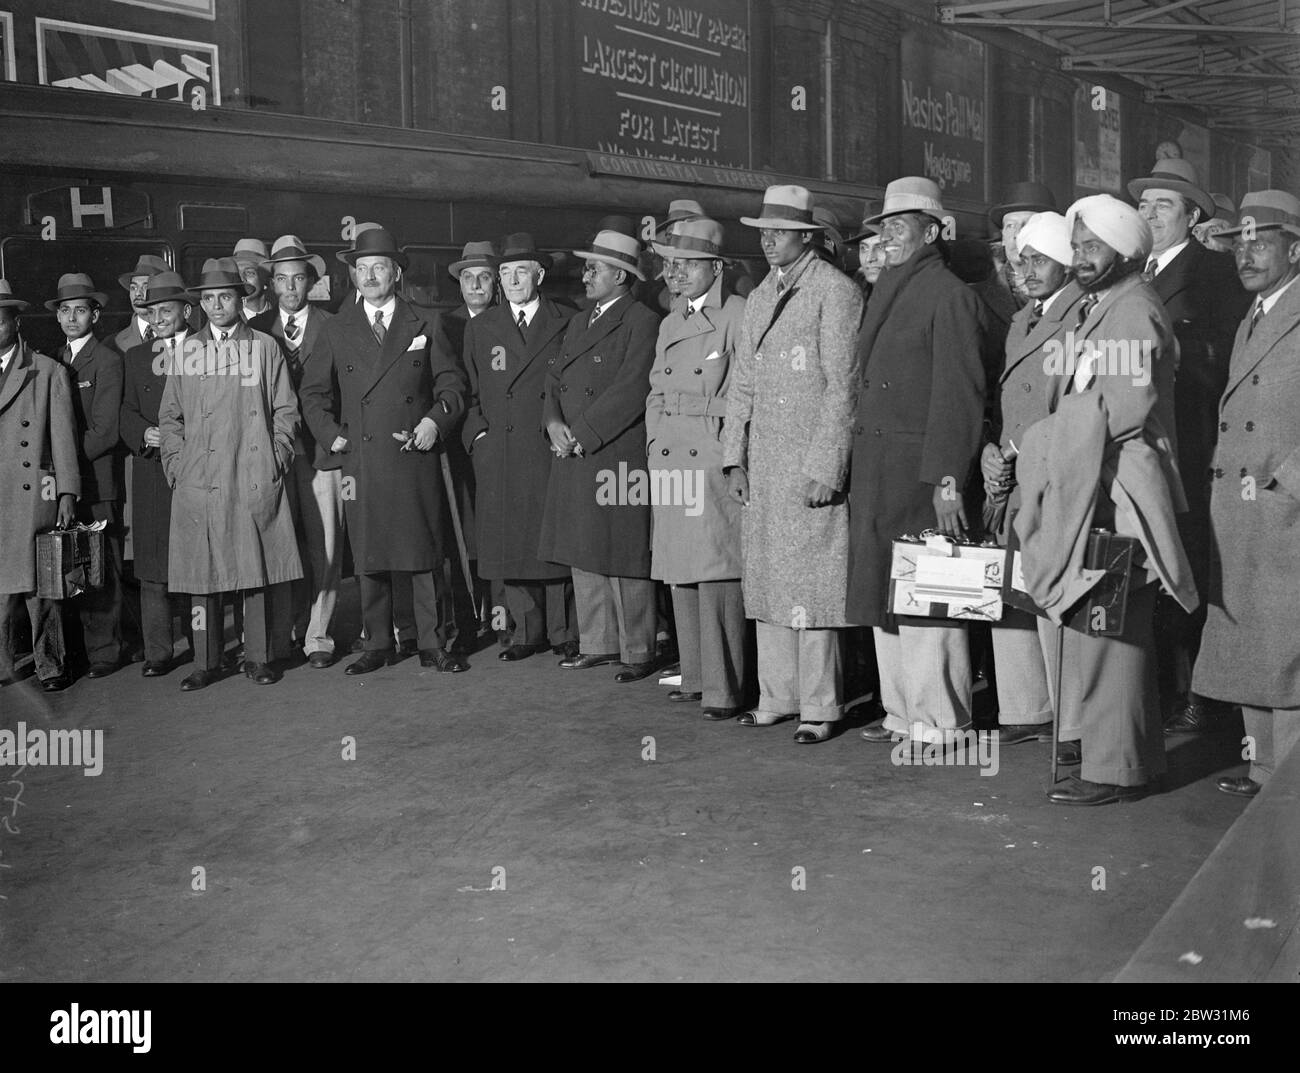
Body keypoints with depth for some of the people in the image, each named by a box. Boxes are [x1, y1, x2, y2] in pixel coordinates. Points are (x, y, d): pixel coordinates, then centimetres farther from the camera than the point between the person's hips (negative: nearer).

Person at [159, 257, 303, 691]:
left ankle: (259, 657, 9)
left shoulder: (265, 347, 10)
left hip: (256, 480, -1)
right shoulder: (187, 352, 13)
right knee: (201, 572, 0)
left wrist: (278, 456, 0)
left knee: (259, 569, -1)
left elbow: (285, 409, 10)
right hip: (199, 481, 1)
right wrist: (175, 461, 5)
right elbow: (170, 415, 17)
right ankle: (205, 663, 8)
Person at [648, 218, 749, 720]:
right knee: (680, 573, 8)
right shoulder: (671, 323, 20)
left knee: (718, 574, -9)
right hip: (669, 461, 7)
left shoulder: (739, 316, -4)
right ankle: (695, 677, 18)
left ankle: (725, 689, -3)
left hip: (715, 459, -7)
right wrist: (655, 441, 13)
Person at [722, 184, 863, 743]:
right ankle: (778, 697, 20)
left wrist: (824, 468, -16)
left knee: (812, 585, -4)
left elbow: (842, 385, -11)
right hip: (763, 462, 7)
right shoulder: (760, 295, 17)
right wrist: (734, 457, 11)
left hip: (812, 462, -7)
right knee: (766, 580, 9)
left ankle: (819, 707, 5)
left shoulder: (836, 291, -7)